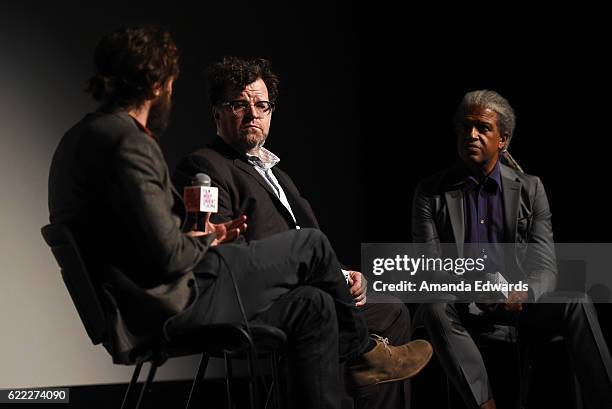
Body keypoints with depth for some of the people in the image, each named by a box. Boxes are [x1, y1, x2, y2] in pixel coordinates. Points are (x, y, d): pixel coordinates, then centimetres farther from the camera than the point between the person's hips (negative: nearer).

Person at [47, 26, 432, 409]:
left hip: (144, 309, 10)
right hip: (173, 305, -10)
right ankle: (361, 352, 25)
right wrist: (205, 241, -2)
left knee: (313, 305, 14)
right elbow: (168, 257, -24)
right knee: (311, 245, 4)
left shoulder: (85, 135, 13)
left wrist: (202, 235, 13)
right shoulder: (126, 140, -20)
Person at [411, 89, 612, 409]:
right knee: (436, 309, -35)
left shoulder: (530, 189, 5)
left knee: (576, 303, -26)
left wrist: (523, 293, -27)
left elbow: (545, 266, -2)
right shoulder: (431, 192, 2)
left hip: (516, 306, 1)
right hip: (460, 308, -1)